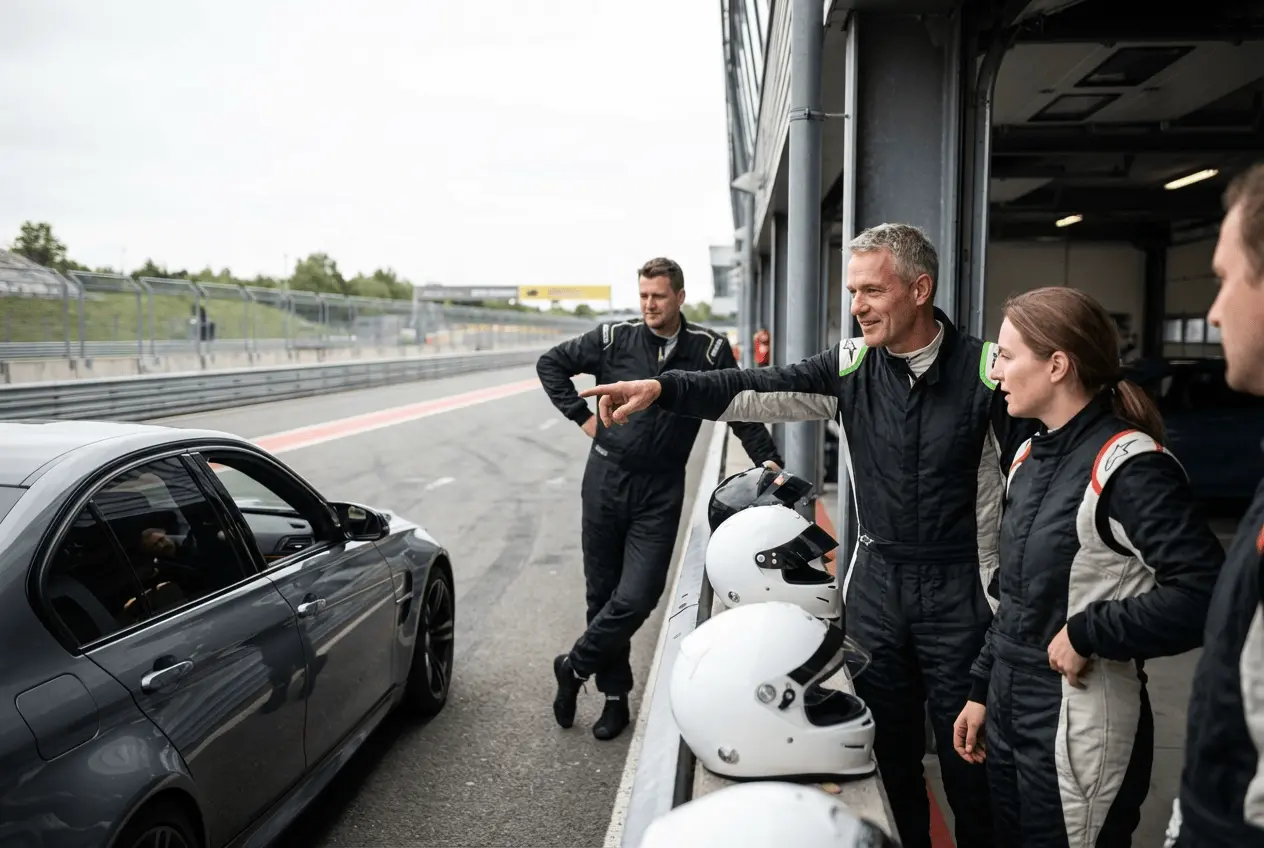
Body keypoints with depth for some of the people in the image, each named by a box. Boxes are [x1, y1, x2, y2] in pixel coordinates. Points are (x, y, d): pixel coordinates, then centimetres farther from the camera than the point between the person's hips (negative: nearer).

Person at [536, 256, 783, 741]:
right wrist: (581, 415, 3)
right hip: (606, 479, 1)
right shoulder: (614, 339, 0)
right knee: (603, 593, 9)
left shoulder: (710, 350, -1)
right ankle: (615, 697, 26)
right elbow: (551, 363, 10)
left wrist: (768, 460, -6)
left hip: (660, 492, -1)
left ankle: (574, 667, 15)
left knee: (636, 598, -11)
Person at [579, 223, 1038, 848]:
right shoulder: (850, 366, -2)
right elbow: (754, 392, -11)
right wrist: (660, 388, -25)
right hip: (876, 580, 4)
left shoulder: (986, 370, -10)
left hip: (960, 587, -3)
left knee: (966, 747, 9)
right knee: (888, 742, 16)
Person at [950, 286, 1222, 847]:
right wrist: (982, 690, 15)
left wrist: (1087, 633, -20)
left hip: (1079, 728, -7)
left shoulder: (1129, 466, -18)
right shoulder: (1031, 455, 7)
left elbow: (1203, 594, -28)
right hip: (1008, 711, 8)